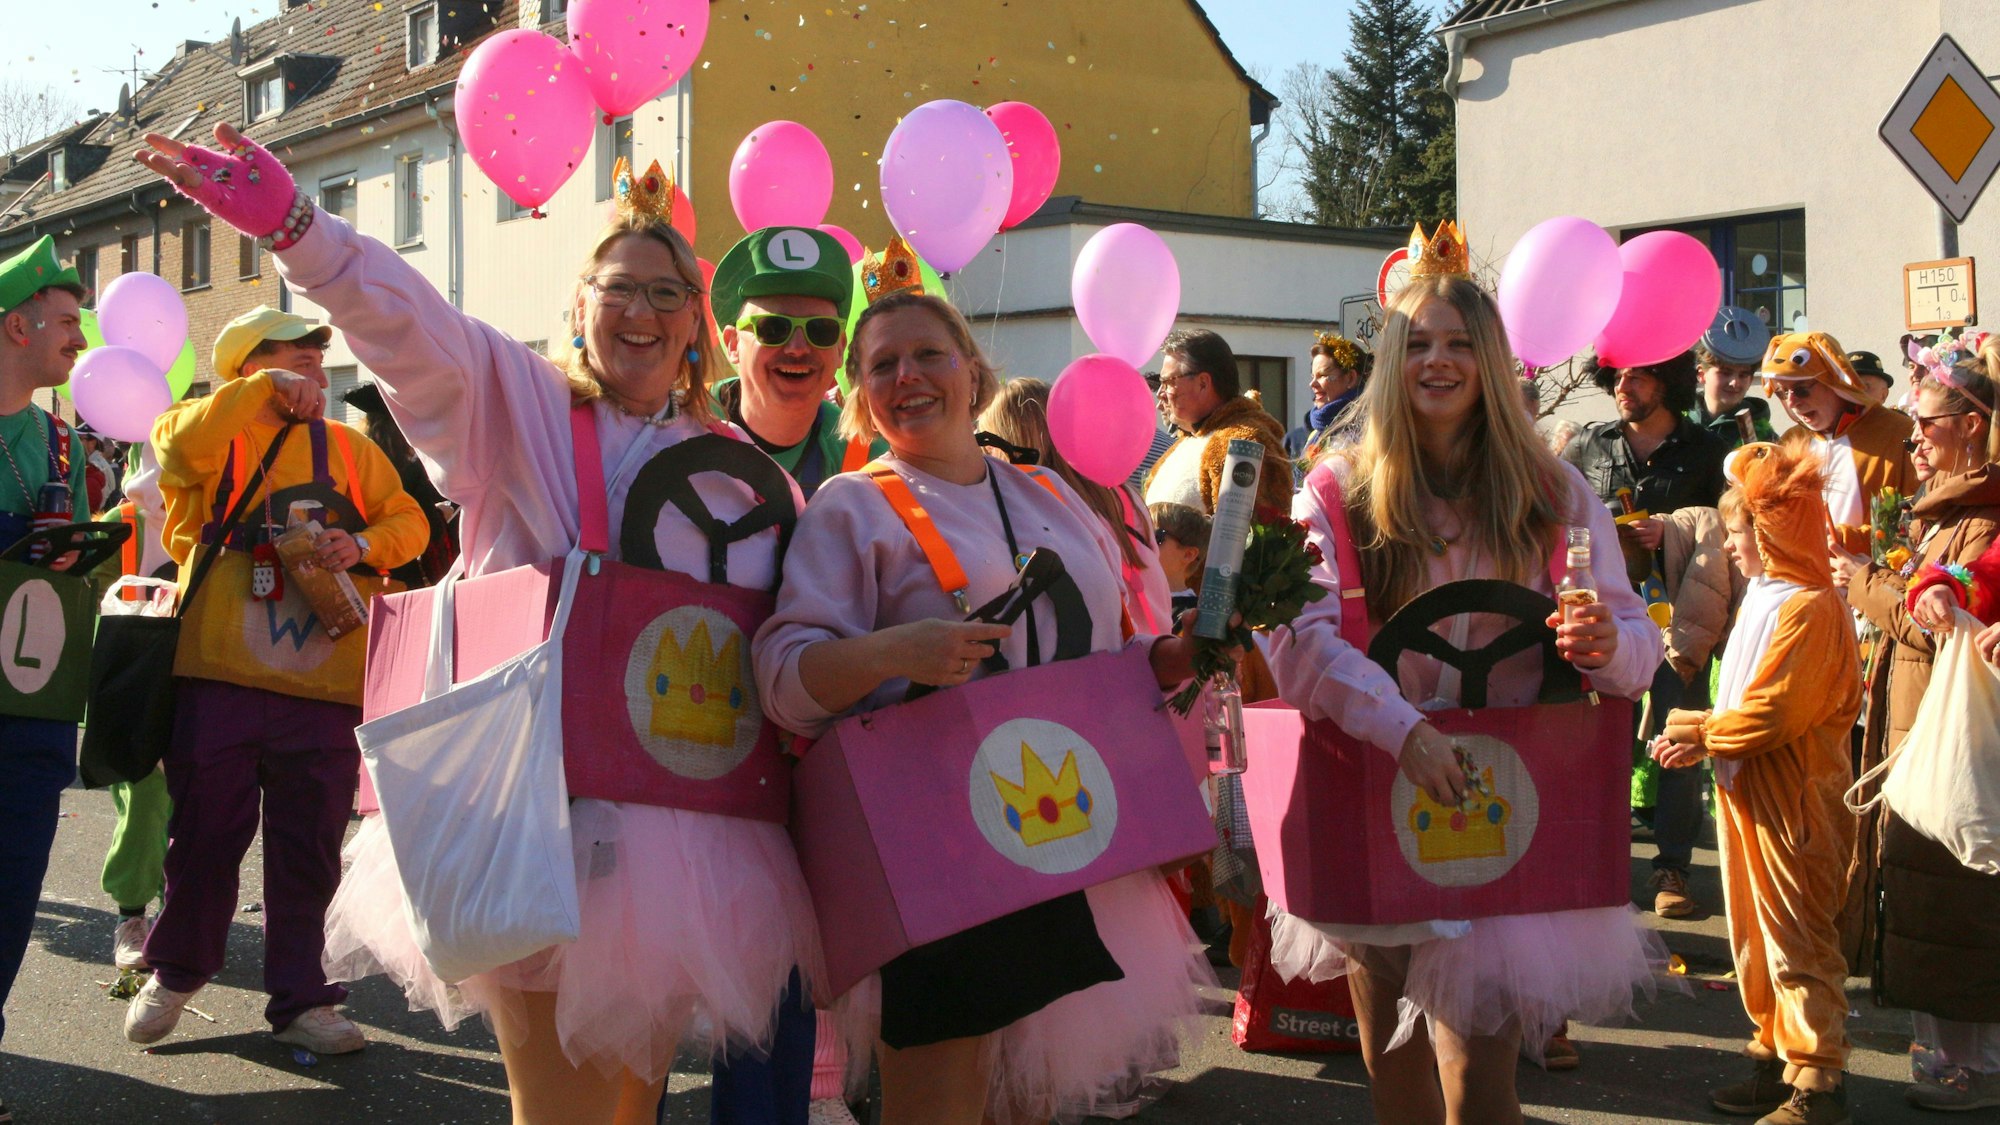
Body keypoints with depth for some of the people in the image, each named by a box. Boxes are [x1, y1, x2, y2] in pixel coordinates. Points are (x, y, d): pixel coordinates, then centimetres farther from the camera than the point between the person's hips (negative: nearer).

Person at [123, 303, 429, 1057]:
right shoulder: (213, 437, 3)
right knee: (205, 837, 9)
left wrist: (365, 545, -9)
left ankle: (300, 1000, 19)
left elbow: (409, 520, 10)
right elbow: (183, 444, -20)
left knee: (308, 852, 7)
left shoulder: (346, 448, 12)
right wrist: (266, 388, -16)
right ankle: (174, 973, 32)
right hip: (220, 678, -2)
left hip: (323, 686, 2)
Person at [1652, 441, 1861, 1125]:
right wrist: (1703, 736, 0)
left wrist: (1701, 733, -11)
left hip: (1793, 800, -10)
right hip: (1752, 793, 10)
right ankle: (1777, 1059, 27)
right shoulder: (1764, 598, 14)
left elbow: (1774, 713, -23)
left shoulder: (1807, 607, -19)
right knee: (1756, 934, 16)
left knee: (1797, 943, -3)